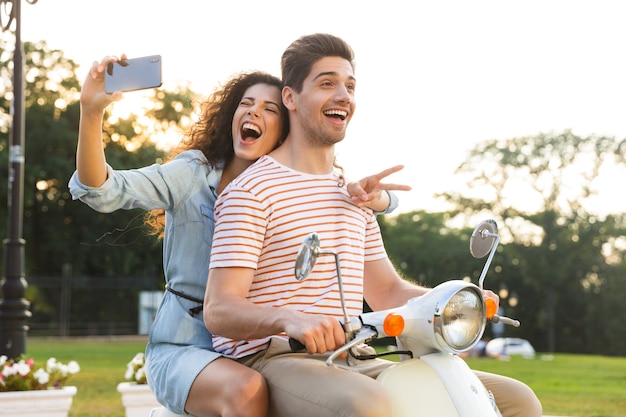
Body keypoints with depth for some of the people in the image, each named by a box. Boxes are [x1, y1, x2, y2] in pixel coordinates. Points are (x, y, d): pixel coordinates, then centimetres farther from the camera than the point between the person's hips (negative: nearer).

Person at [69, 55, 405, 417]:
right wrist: (91, 111, -30)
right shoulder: (193, 174, -1)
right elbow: (101, 191, -13)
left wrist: (369, 194, -21)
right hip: (183, 349, -3)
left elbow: (382, 200, 4)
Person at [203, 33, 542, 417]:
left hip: (353, 365, 8)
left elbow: (386, 292, 22)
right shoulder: (252, 190, -4)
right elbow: (219, 312, -13)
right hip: (274, 360, -7)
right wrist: (289, 318, -34)